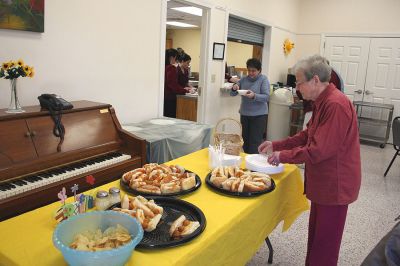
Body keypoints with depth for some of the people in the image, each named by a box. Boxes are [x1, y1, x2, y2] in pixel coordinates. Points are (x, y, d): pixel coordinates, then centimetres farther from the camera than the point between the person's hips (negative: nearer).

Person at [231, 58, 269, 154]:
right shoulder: (244, 79, 6)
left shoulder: (263, 79, -6)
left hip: (259, 115, -4)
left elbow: (266, 97, -15)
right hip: (244, 114, 5)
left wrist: (254, 96, -31)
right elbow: (232, 94, 7)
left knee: (255, 142, -5)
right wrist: (234, 89, -16)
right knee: (245, 139, 12)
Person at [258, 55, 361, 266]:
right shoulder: (323, 102, 8)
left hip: (334, 184, -9)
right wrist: (276, 145, 7)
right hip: (323, 182, 9)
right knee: (316, 235, 21)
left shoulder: (336, 105, -25)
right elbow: (307, 135, 14)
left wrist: (284, 156, -16)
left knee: (325, 243, 6)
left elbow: (320, 150, -27)